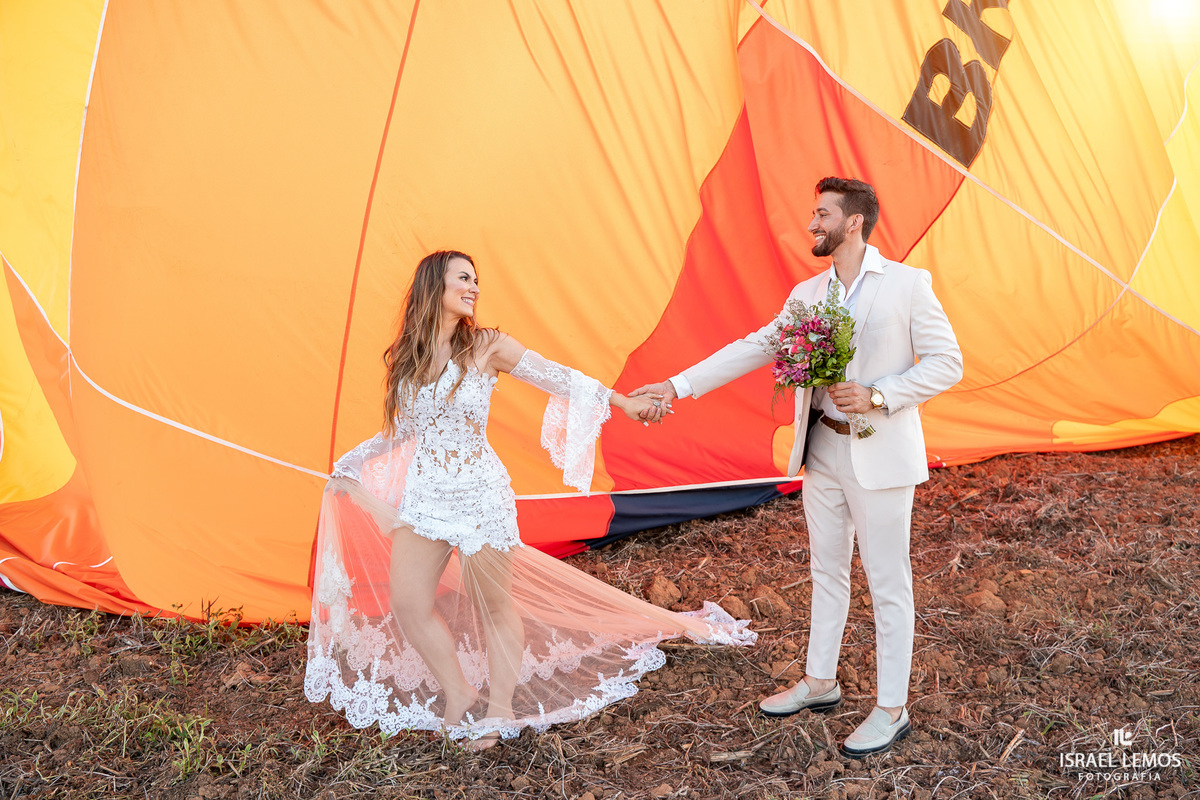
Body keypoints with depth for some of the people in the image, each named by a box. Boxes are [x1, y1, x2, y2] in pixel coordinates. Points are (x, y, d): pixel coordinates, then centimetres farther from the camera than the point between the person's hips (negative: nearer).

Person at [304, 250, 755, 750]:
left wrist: (622, 401, -2)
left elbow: (557, 378, -1)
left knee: (494, 606, 7)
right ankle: (459, 696, 23)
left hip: (478, 495, -4)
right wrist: (349, 467, 20)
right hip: (424, 496, 4)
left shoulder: (486, 347, -7)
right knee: (407, 604, 2)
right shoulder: (405, 357, 5)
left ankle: (501, 709, 27)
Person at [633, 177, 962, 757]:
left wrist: (877, 396, -20)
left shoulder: (908, 284, -8)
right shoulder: (807, 295, 7)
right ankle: (819, 682, 34)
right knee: (827, 570, 17)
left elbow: (946, 362, -8)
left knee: (887, 581, 4)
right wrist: (676, 386, 1)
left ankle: (891, 709, 19)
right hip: (822, 450, 6)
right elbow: (753, 348, 6)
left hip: (880, 455, -6)